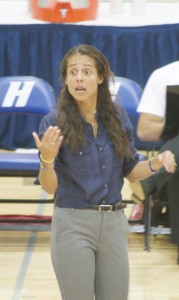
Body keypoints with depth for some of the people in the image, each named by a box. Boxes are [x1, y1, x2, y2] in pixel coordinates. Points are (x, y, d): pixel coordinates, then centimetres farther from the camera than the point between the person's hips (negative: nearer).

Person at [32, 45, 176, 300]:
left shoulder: (117, 117, 3)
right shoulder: (54, 122, -9)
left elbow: (130, 171, 11)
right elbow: (49, 188, -10)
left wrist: (155, 164, -9)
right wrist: (47, 159, -31)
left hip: (114, 224, 4)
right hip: (73, 225, -4)